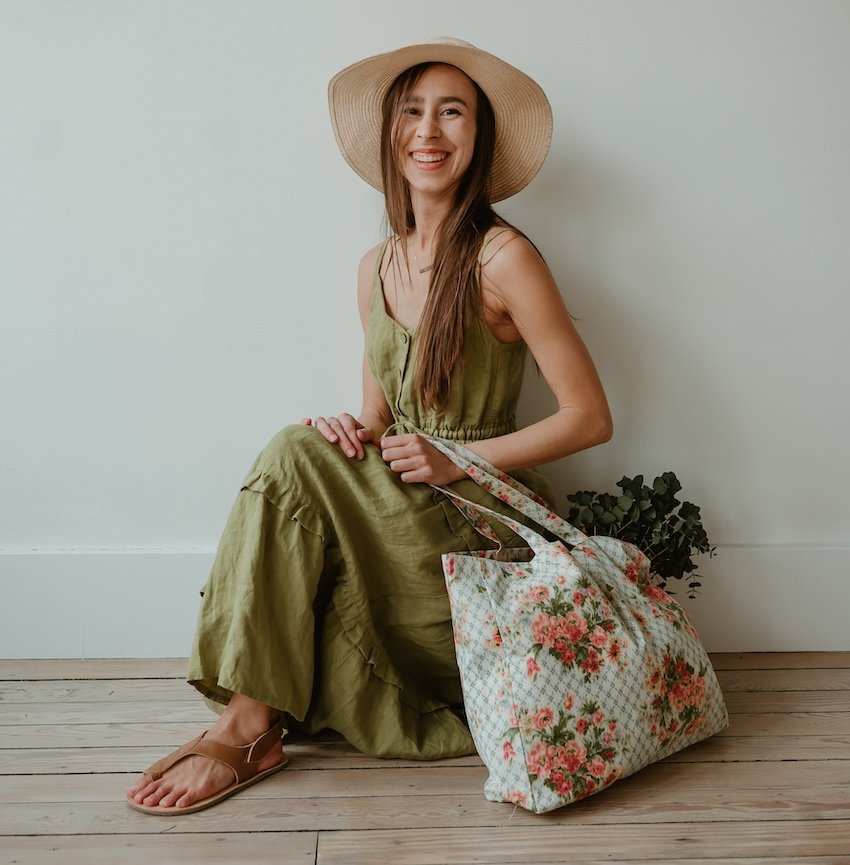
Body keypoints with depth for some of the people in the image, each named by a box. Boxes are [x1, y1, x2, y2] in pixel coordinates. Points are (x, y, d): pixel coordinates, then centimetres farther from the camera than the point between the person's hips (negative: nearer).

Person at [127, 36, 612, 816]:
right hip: (397, 509, 6)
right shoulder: (377, 267, 9)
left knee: (295, 457, -24)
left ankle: (251, 728, -20)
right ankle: (255, 717, -16)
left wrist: (459, 461, -17)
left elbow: (590, 418, -10)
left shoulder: (502, 258, -11)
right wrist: (354, 431, -10)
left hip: (482, 518, -6)